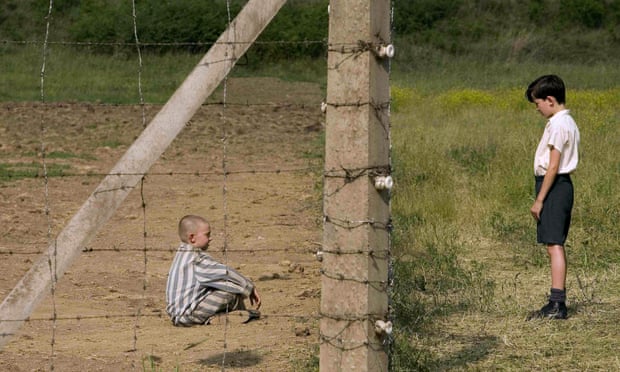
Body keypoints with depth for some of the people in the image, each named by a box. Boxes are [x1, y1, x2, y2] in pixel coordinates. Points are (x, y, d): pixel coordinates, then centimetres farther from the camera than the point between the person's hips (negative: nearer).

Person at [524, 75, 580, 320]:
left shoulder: (557, 125, -15)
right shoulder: (568, 123, 16)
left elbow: (553, 166, -19)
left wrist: (539, 200, -17)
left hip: (553, 185, -10)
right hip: (563, 184, 10)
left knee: (554, 244, -12)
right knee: (555, 245, 13)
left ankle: (557, 304, -15)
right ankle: (557, 302, 16)